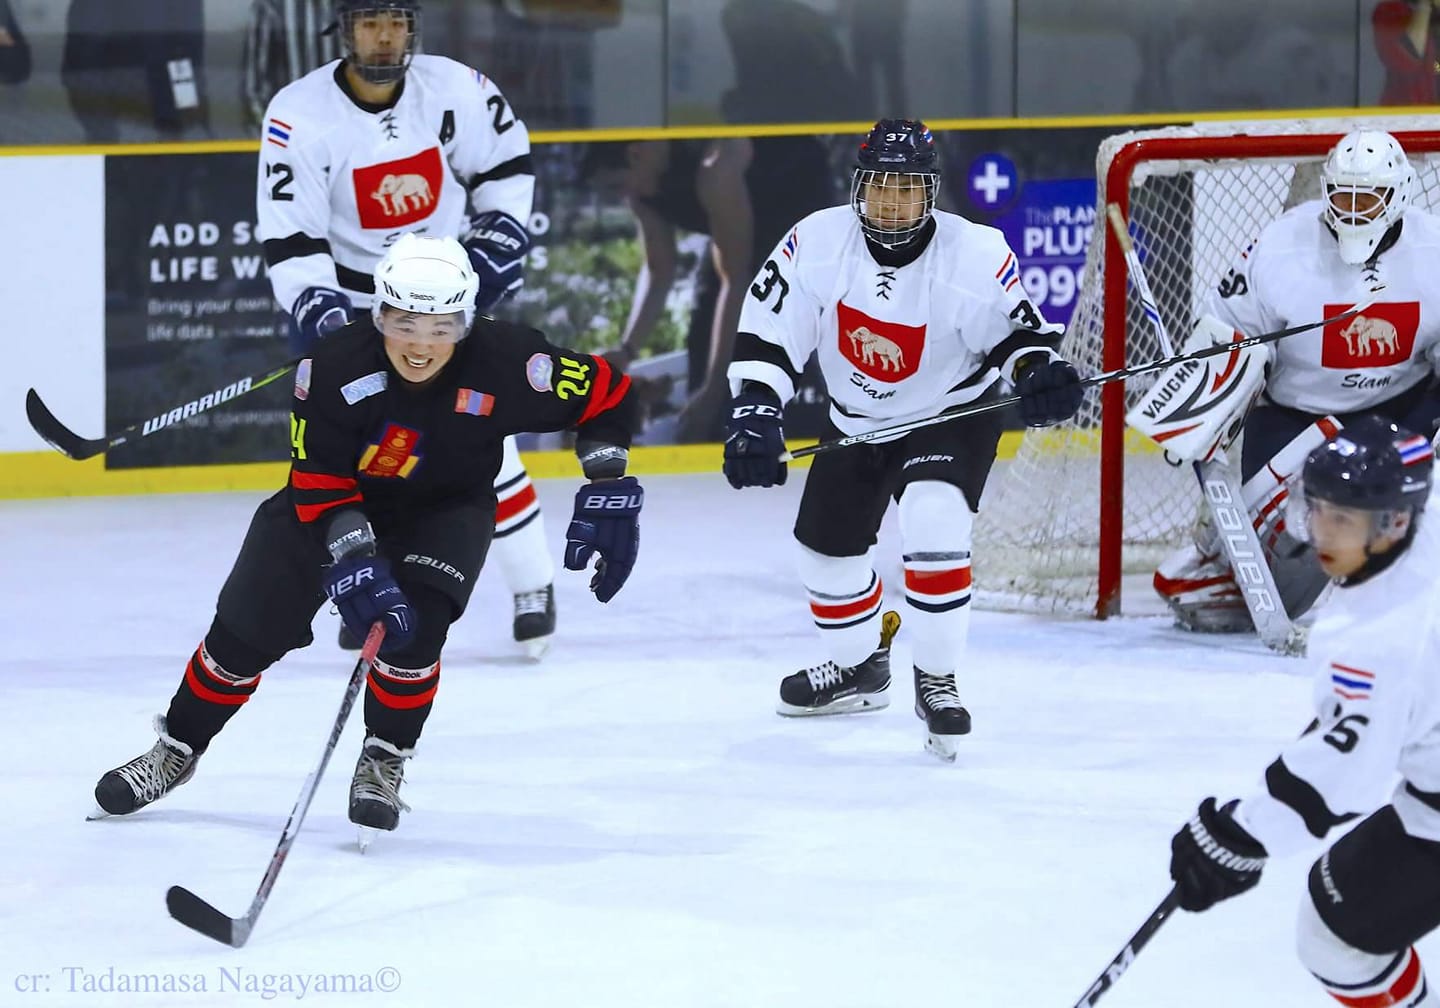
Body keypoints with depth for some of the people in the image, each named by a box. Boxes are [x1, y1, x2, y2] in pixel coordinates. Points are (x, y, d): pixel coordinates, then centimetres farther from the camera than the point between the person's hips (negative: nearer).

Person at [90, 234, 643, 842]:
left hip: (446, 508, 0)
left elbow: (607, 392, -17)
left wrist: (609, 490, -22)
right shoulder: (336, 366, -31)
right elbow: (320, 484, -29)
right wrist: (353, 557, -42)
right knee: (248, 628, 0)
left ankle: (384, 762, -1)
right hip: (338, 497, 0)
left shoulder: (501, 363, -29)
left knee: (415, 625, -25)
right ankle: (178, 748, 23)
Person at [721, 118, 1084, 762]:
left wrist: (1038, 374, -37)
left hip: (953, 412, -4)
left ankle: (936, 680, -12)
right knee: (826, 545, 12)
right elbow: (766, 333, -17)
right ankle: (859, 668, 41)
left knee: (933, 526, -28)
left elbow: (1015, 328, -16)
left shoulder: (974, 255, -26)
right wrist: (754, 414, -27)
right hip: (856, 419, 4)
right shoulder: (816, 243, -20)